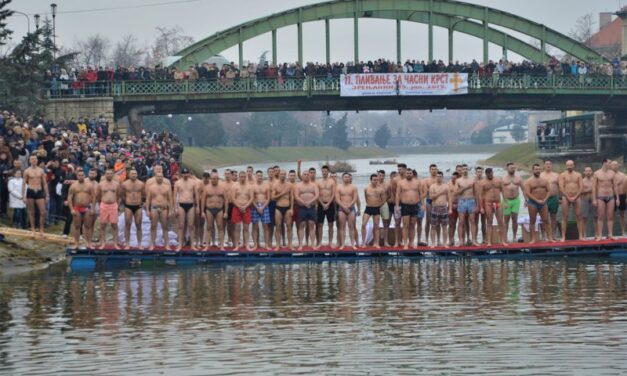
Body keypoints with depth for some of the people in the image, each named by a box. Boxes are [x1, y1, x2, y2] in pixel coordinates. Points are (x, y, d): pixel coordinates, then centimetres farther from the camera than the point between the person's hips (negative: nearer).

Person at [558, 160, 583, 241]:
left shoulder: (578, 175, 9)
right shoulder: (563, 175, 4)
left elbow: (581, 187, 1)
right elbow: (561, 188, -5)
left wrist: (575, 197, -10)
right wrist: (568, 197, -13)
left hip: (576, 197, 2)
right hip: (566, 198, -2)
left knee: (579, 217, -1)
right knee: (564, 217, -4)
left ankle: (580, 236, 2)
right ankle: (563, 237, -4)